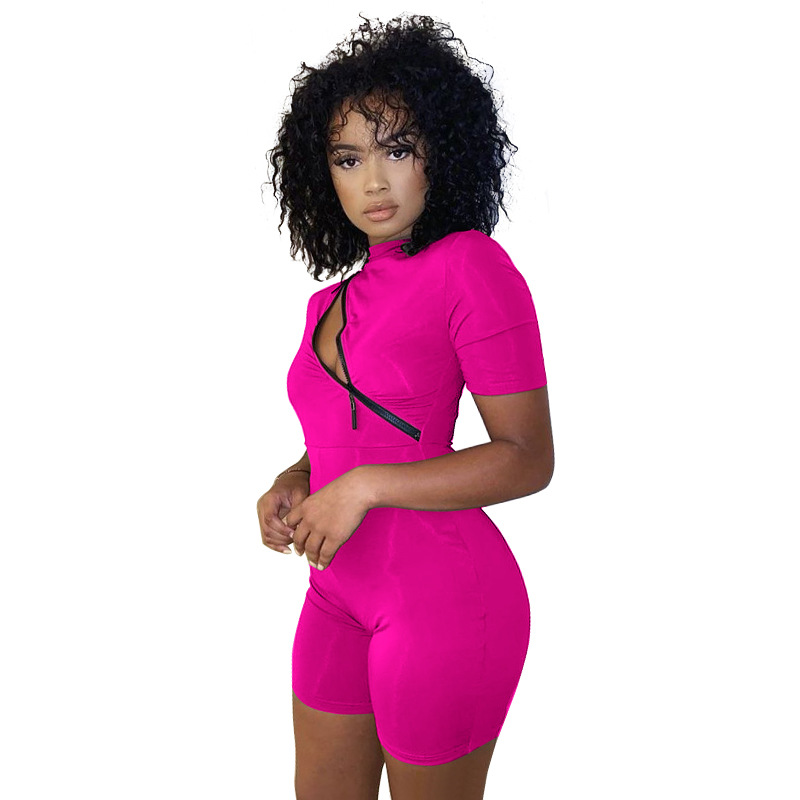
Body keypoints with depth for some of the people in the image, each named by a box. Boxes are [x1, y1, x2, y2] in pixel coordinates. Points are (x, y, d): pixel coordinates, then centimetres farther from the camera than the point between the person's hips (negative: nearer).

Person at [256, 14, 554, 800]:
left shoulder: (472, 266, -13)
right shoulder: (335, 299, 9)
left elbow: (528, 459, -15)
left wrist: (364, 486, -18)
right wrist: (291, 485, 2)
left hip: (442, 600, -7)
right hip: (341, 592, 7)